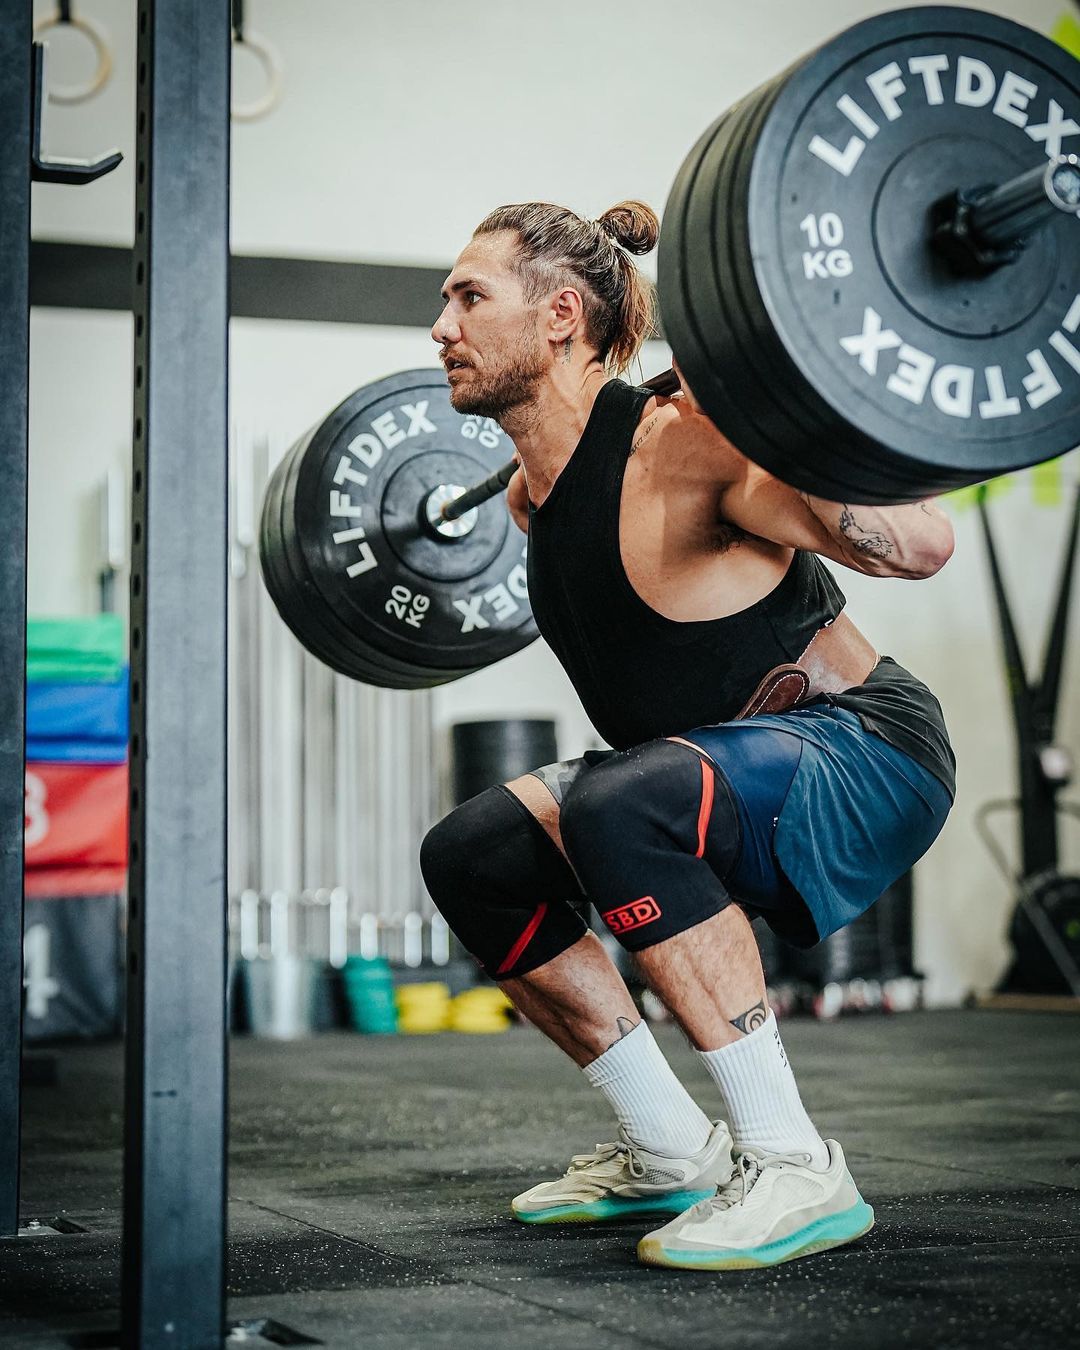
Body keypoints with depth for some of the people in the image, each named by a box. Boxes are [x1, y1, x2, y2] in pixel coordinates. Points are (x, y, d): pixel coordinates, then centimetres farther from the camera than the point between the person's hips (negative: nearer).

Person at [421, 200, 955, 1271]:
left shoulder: (675, 443, -23)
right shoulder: (534, 492, 3)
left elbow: (916, 543, -32)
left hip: (868, 758, -9)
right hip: (734, 771, 9)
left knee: (617, 808, -36)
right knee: (471, 858, 4)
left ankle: (792, 1169, -24)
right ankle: (672, 1153, 13)